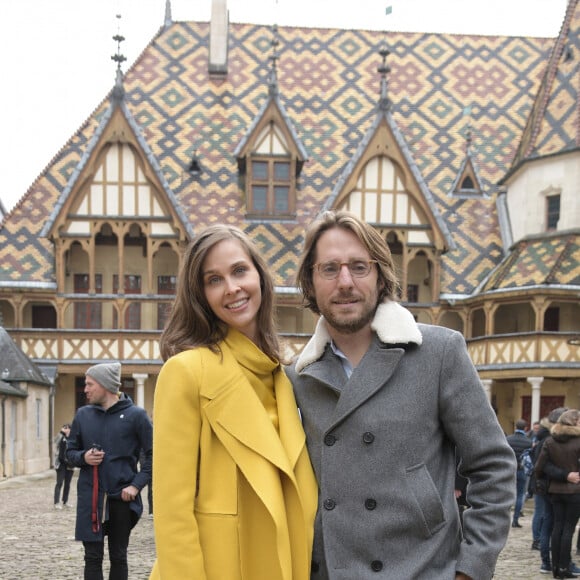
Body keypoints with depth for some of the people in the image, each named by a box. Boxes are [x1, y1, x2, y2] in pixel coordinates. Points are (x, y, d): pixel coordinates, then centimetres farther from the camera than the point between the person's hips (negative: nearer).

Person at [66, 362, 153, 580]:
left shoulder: (135, 415, -5)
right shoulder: (83, 415, 5)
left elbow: (153, 454, -3)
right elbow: (70, 451, 14)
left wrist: (137, 484, -12)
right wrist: (83, 457, -8)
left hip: (122, 498, -2)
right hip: (90, 498, 2)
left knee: (118, 557, 9)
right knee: (93, 557, 3)